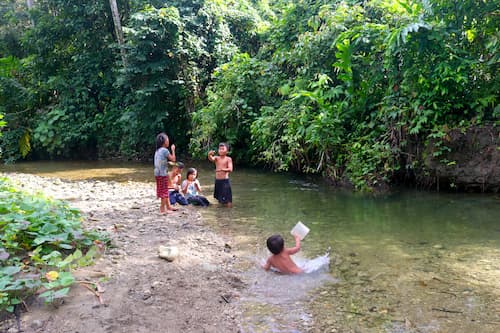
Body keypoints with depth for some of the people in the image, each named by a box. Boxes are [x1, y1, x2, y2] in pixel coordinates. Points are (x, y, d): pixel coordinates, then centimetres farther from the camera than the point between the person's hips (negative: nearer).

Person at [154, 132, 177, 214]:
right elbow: (173, 159, -10)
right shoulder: (165, 150, -14)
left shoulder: (157, 150, 12)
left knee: (165, 191, 17)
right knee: (164, 191, -1)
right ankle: (162, 209, 2)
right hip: (162, 174, -9)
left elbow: (162, 161, 12)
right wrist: (173, 150, -2)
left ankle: (168, 206, 27)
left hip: (158, 173, 9)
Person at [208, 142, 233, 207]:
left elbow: (230, 169, -14)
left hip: (225, 180, -4)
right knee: (219, 198, 15)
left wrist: (223, 169, -30)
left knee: (227, 199, -5)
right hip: (217, 180, 4)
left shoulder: (228, 159, -5)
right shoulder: (217, 158, 4)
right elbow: (211, 159, -18)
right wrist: (209, 155, -40)